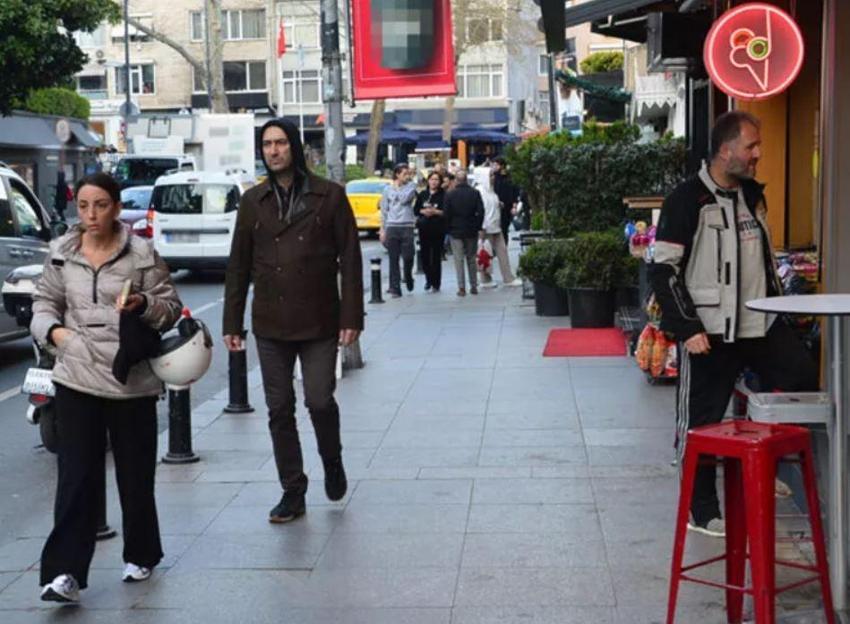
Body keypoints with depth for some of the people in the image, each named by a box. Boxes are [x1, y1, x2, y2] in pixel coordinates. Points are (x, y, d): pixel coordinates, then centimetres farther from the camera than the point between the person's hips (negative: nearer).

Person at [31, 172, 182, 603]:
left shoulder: (141, 253, -2)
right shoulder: (60, 254, 6)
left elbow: (170, 306, 4)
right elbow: (44, 302, 15)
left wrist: (144, 304, -17)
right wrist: (51, 329, -6)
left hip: (132, 379, -1)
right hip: (76, 378, 1)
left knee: (135, 475, 10)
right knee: (75, 477, -4)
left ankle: (140, 556, 29)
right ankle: (65, 572, -4)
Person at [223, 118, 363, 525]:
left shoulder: (329, 196, 0)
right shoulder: (253, 201, 8)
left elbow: (350, 259, -2)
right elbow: (238, 266, 10)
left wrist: (351, 317, -8)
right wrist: (232, 323, 7)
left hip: (319, 322, -3)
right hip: (270, 324, 3)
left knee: (320, 401, -6)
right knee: (279, 411, 6)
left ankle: (332, 461, 25)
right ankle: (292, 493, 16)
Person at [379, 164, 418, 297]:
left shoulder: (411, 186, 4)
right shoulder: (388, 189, 9)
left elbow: (404, 199, -13)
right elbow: (384, 210, 11)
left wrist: (397, 187, 1)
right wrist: (383, 229, 6)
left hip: (407, 226, -1)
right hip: (392, 226, 1)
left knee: (408, 257, -4)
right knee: (393, 259, 1)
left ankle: (408, 278, 26)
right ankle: (395, 288, 4)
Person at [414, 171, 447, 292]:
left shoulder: (443, 195, -2)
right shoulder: (422, 195, 10)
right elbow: (415, 209, 10)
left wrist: (435, 212, -18)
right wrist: (423, 211, -9)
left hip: (438, 229, -3)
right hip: (424, 228, 3)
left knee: (436, 256, -2)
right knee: (425, 255, 4)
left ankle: (436, 284, 7)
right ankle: (429, 279, 25)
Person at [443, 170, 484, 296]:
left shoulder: (450, 195, -7)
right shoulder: (475, 193, -2)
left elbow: (446, 214, -6)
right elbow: (481, 212, -3)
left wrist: (449, 228, 5)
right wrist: (477, 227, 6)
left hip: (456, 231, -2)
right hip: (471, 231, 2)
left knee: (459, 260, 1)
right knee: (471, 259, 12)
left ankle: (461, 287, -4)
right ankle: (474, 286, 12)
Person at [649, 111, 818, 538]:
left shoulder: (753, 195, 11)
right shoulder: (688, 200, -11)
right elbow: (663, 270, -13)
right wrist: (687, 328, -17)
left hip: (761, 325, 6)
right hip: (709, 332, -6)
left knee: (804, 379, -6)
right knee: (701, 422, 3)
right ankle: (702, 511, 16)